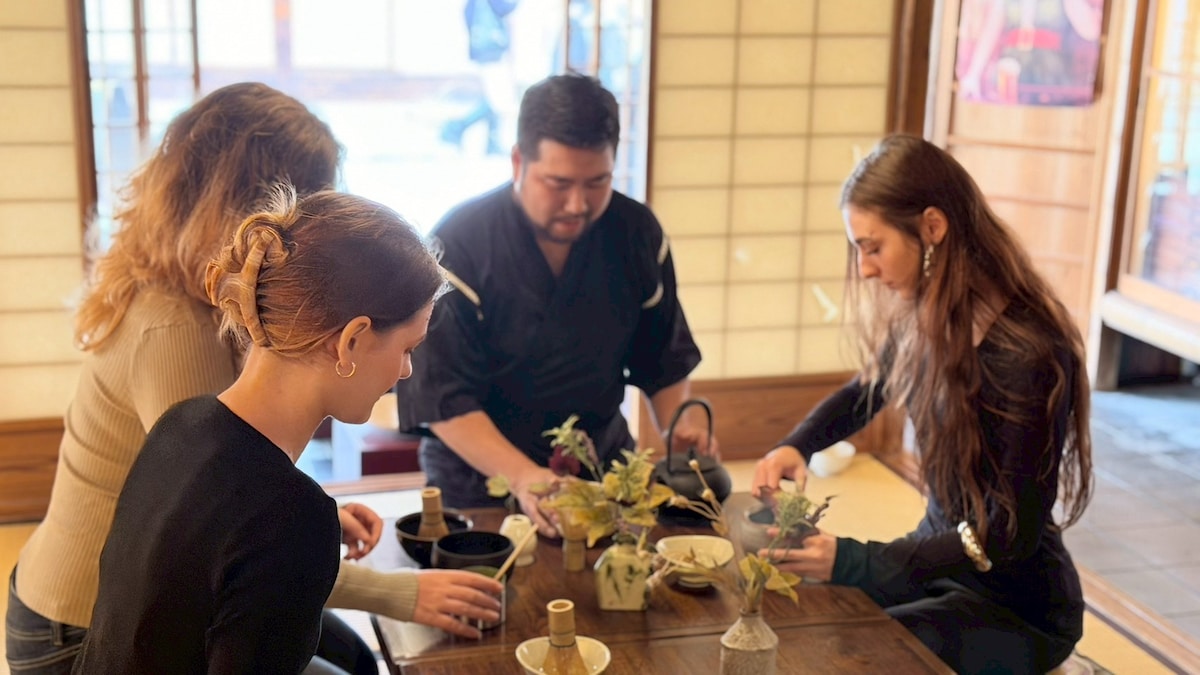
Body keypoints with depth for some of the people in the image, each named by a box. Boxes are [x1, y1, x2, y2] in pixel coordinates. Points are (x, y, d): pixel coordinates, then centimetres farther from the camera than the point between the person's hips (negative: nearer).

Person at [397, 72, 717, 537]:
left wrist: (680, 428, -10)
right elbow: (441, 395, -18)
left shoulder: (637, 234, -3)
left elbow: (662, 358, 9)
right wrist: (522, 478, -30)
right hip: (480, 474, -3)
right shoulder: (458, 246, -16)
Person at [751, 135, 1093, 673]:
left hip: (1017, 605, -7)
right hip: (940, 552, 7)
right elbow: (864, 394, 15)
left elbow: (1011, 534, -23)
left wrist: (853, 561, -28)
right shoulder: (924, 319, -6)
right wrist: (795, 446, -5)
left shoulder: (1026, 354, -27)